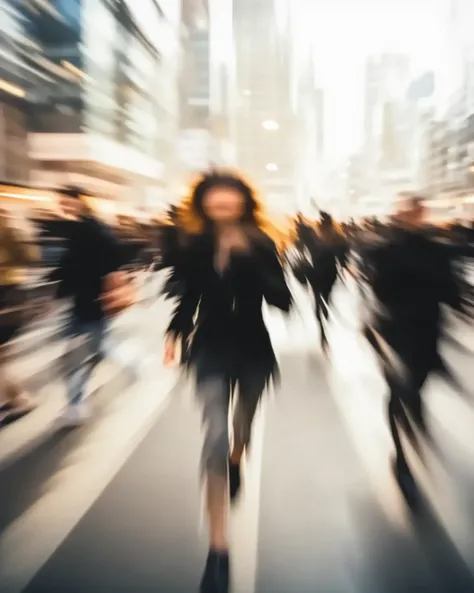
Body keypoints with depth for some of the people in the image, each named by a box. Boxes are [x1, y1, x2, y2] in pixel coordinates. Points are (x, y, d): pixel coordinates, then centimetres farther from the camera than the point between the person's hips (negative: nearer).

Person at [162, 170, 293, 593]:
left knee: (243, 427, 22)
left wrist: (248, 257, -27)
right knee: (215, 437, -12)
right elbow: (187, 296, 7)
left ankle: (236, 462, 62)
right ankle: (218, 547, -3)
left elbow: (282, 300, -17)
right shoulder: (195, 247, -5)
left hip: (253, 349, 1)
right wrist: (175, 333, -8)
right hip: (212, 350, 0)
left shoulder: (260, 244, -10)